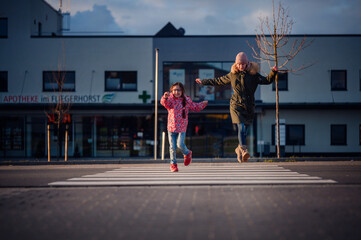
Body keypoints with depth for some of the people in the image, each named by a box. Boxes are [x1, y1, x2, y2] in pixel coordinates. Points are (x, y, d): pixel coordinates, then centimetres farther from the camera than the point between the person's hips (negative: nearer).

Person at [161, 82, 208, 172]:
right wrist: (165, 97, -51)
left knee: (180, 144, -14)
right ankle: (173, 163, 22)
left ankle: (187, 153, 19)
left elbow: (195, 107, 20)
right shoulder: (170, 99, -5)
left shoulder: (186, 100, 3)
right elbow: (164, 102, -29)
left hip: (182, 128, 0)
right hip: (171, 127, 0)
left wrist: (203, 104, 6)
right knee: (172, 147, 3)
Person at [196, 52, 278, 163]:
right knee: (241, 128, -19)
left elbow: (267, 80, -4)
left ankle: (239, 148, 29)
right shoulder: (232, 75, 6)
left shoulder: (253, 75, 2)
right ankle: (244, 150, -26)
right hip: (236, 106, -1)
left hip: (249, 107, 1)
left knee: (244, 131, 5)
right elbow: (218, 81, 19)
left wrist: (273, 72, -22)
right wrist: (203, 82, 24)